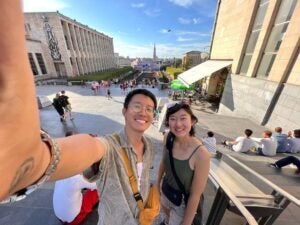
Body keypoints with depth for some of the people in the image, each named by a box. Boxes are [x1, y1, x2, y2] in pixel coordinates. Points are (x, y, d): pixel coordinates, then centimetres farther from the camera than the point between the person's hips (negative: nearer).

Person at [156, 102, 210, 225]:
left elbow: (195, 195, -24)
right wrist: (157, 183, 10)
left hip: (184, 200, -5)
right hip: (166, 188, 6)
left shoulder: (201, 154, -36)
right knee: (166, 210, 37)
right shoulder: (168, 138, -21)